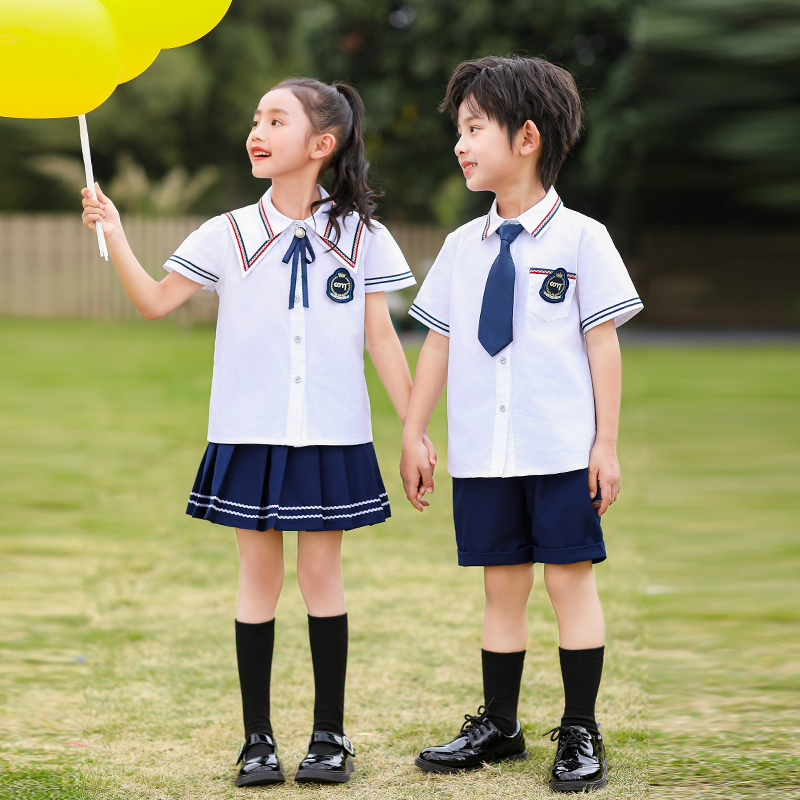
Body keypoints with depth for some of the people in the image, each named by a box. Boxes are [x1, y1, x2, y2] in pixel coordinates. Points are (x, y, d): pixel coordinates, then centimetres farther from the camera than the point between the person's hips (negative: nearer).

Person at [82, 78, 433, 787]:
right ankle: (257, 739, 11)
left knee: (321, 572, 3)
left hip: (332, 436, -1)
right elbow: (155, 302, 1)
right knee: (259, 574, 4)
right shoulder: (230, 235, 3)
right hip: (250, 432, 1)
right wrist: (113, 231, -10)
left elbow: (381, 338, 4)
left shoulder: (360, 236, 2)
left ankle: (330, 735, 13)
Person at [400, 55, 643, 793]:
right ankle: (498, 726, 20)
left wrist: (607, 444, -5)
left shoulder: (579, 238, -3)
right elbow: (438, 344, 13)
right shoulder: (462, 247, 9)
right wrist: (413, 436, 11)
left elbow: (603, 343, -2)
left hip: (562, 449, -4)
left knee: (569, 577, 0)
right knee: (502, 583, 10)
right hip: (481, 453, 4)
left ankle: (581, 733, 9)